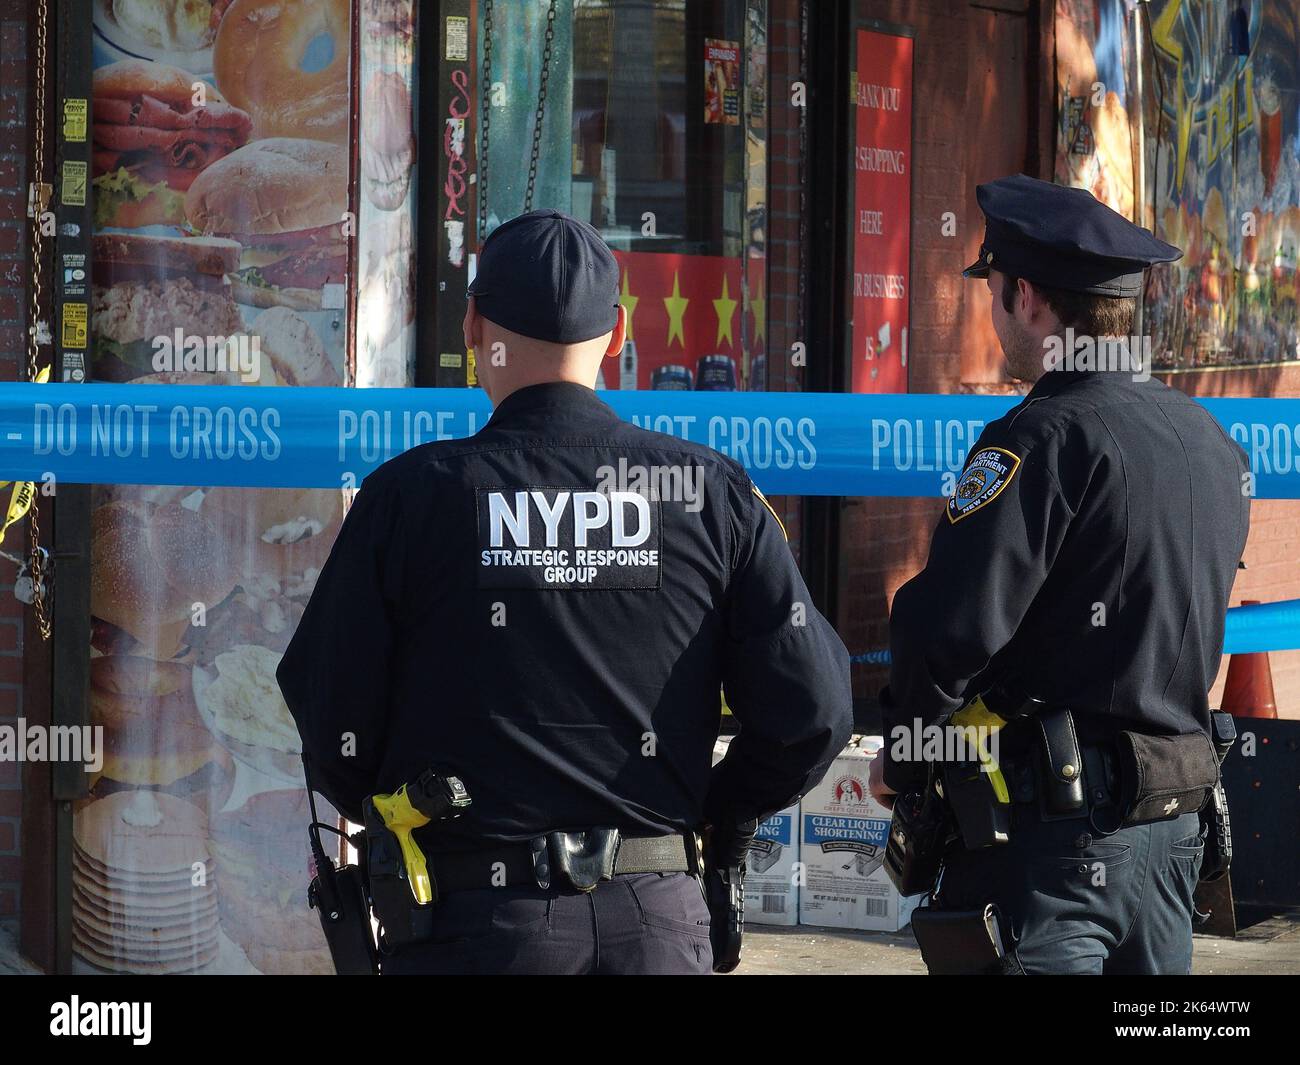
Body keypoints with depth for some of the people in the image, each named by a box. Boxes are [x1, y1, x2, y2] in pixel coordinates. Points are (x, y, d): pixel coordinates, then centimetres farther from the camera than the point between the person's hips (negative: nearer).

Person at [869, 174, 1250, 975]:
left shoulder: (1047, 437, -15)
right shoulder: (1213, 444, 12)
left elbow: (951, 628, -20)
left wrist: (904, 760, -4)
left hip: (1054, 828, -8)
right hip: (1174, 828, 8)